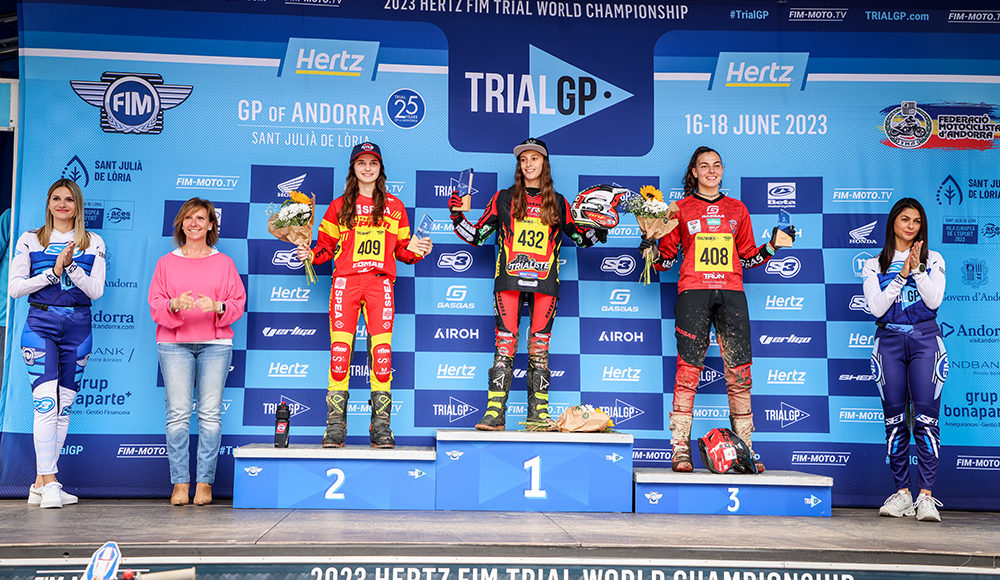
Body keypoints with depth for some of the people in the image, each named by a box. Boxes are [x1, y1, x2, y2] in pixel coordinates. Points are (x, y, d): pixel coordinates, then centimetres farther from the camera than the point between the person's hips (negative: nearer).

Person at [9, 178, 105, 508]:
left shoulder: (93, 243, 10)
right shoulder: (30, 240, 8)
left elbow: (96, 291, 1)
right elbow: (15, 288, 1)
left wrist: (71, 265, -13)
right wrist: (53, 272, -10)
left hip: (78, 327, 2)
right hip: (40, 324, -2)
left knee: (64, 406, 3)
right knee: (46, 401, -13)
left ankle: (41, 483, 12)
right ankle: (48, 481, -12)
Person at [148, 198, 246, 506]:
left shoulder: (224, 263, 13)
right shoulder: (166, 263, 14)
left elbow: (238, 303, 8)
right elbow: (155, 304, 7)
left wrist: (217, 307, -13)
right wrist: (175, 305, -14)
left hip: (215, 344, 0)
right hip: (174, 344, 0)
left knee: (210, 413, -5)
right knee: (178, 412, -6)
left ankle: (205, 482, 1)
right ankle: (180, 482, 1)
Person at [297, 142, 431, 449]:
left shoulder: (394, 206, 17)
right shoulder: (339, 206, 16)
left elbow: (402, 249, 18)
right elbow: (326, 245, 15)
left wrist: (416, 250, -3)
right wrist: (310, 254, -5)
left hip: (380, 282, 0)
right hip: (345, 281, 0)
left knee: (381, 350, -7)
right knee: (340, 348, -7)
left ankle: (381, 425, -1)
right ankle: (335, 424, -1)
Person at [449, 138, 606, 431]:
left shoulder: (558, 203, 14)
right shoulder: (503, 198, 11)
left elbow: (580, 238, 22)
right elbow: (477, 235, 13)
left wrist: (600, 229, 5)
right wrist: (458, 216, -1)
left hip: (544, 283, 1)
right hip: (509, 280, -1)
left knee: (539, 346, 1)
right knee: (505, 344, -7)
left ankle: (538, 413, 5)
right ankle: (494, 413, -6)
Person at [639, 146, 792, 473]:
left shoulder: (737, 209, 19)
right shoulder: (681, 208, 12)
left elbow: (747, 257, 22)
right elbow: (667, 256, 13)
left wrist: (771, 247, 6)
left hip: (731, 291, 2)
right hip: (693, 290, -2)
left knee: (739, 371, -2)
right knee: (688, 369, -8)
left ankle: (744, 450, 4)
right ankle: (680, 449, -4)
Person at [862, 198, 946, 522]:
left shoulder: (933, 260, 12)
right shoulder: (874, 265, 11)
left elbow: (933, 301, -2)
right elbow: (876, 307, -2)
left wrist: (918, 268, -9)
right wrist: (902, 275, -7)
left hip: (925, 340, 0)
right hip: (889, 341, 1)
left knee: (925, 418, -9)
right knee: (895, 420, 1)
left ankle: (926, 496, -8)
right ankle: (901, 492, 8)